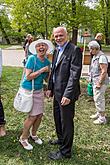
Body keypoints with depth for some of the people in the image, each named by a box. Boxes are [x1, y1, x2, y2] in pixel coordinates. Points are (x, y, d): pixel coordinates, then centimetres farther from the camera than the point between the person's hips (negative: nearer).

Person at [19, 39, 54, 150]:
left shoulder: (47, 62, 3)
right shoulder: (32, 58, -15)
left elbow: (47, 78, 9)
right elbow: (28, 76, -21)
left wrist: (48, 71, -8)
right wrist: (41, 70, -21)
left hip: (39, 90, 6)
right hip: (28, 90, -6)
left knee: (40, 114, 9)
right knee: (33, 116, -4)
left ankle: (33, 134, 34)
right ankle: (23, 138, 17)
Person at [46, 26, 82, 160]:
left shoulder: (74, 50, -16)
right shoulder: (57, 50, 11)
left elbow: (75, 74, -22)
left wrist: (68, 95, -25)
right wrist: (50, 88, 13)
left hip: (66, 93, -8)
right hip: (57, 92, 9)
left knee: (66, 122, 5)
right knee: (57, 118, 24)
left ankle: (65, 151, 22)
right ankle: (61, 139, 47)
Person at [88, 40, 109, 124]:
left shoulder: (101, 57, -19)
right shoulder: (95, 56, 12)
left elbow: (104, 71, -23)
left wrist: (99, 83, -21)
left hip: (100, 82, -10)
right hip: (95, 81, 10)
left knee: (99, 99, -3)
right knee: (98, 98, 19)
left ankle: (102, 118, 8)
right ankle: (99, 113, 34)